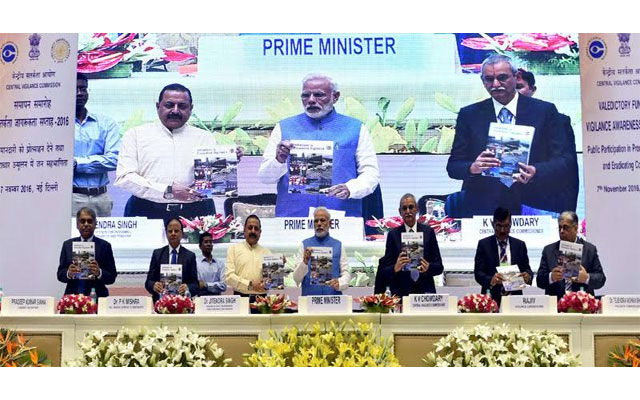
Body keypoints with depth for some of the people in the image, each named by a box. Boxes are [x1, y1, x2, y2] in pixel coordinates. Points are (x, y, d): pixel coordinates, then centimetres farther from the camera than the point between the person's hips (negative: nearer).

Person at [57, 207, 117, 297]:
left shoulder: (104, 246, 2)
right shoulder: (67, 245, 10)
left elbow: (112, 277, -1)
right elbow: (60, 274, 7)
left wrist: (99, 273, -19)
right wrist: (68, 273, -13)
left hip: (96, 297, -2)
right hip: (72, 296, 2)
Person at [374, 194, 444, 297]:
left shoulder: (428, 232, 7)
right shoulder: (393, 235, 5)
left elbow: (439, 266, 7)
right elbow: (384, 271, 3)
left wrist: (428, 267, -13)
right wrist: (395, 268, -18)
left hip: (425, 292, 1)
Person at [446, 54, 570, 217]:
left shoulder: (545, 111, 6)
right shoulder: (469, 115, 9)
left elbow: (563, 161, 3)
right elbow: (453, 166, 5)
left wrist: (536, 172, -17)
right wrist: (473, 168, -17)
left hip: (532, 208, 0)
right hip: (482, 210, 1)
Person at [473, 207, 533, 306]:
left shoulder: (520, 245, 10)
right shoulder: (484, 244, 3)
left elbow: (526, 269, 10)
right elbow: (478, 273, -4)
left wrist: (528, 276, -14)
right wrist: (491, 280, -24)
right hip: (492, 299, -2)